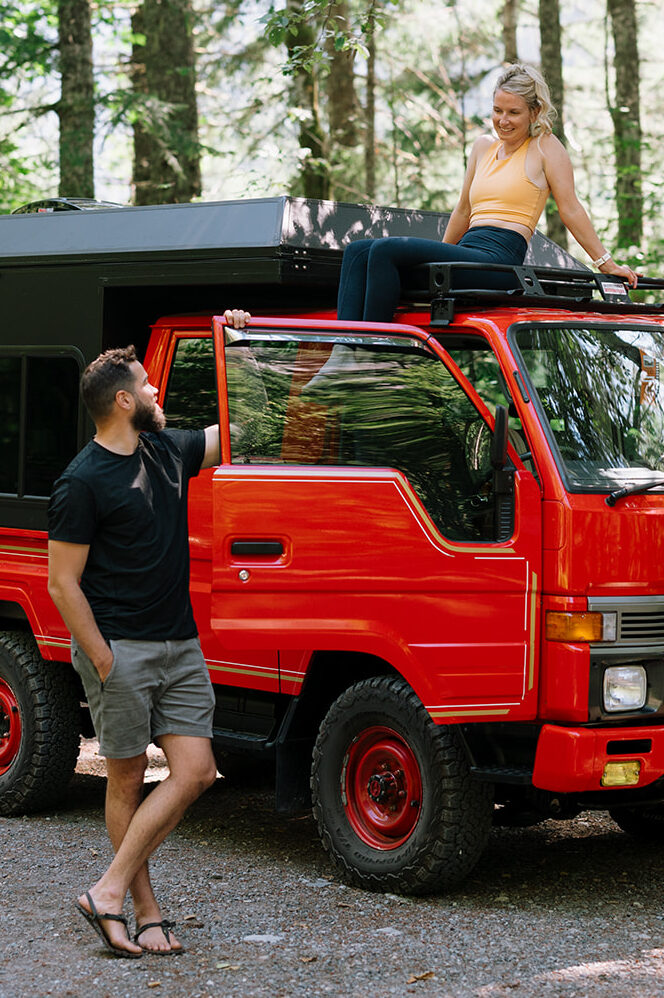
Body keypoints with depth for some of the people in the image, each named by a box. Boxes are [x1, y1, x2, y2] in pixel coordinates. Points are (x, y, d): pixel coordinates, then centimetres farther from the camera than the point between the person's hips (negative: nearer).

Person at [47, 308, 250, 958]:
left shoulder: (168, 451, 11)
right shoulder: (83, 482, -10)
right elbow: (63, 584, -10)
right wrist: (103, 661, -14)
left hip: (179, 646, 7)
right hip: (120, 648, -7)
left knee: (194, 771, -3)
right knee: (127, 779, 2)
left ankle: (109, 892, 0)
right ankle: (145, 910, 9)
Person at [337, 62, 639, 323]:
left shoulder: (545, 147, 3)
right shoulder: (484, 146, 23)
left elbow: (571, 210, 2)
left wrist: (606, 264, -1)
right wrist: (440, 259, 33)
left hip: (499, 256, -8)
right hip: (468, 252, 8)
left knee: (385, 249, -26)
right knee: (358, 251, -7)